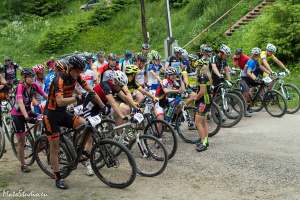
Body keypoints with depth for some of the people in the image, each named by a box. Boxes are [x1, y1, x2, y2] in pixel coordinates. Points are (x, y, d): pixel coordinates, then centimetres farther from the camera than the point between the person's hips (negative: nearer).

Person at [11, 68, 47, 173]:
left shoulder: (34, 86, -11)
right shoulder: (20, 87, -26)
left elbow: (46, 96, -17)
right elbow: (20, 103, -40)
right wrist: (26, 116, -53)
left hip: (28, 111, 5)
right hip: (18, 114, -5)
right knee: (21, 140, -1)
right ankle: (23, 165, 12)